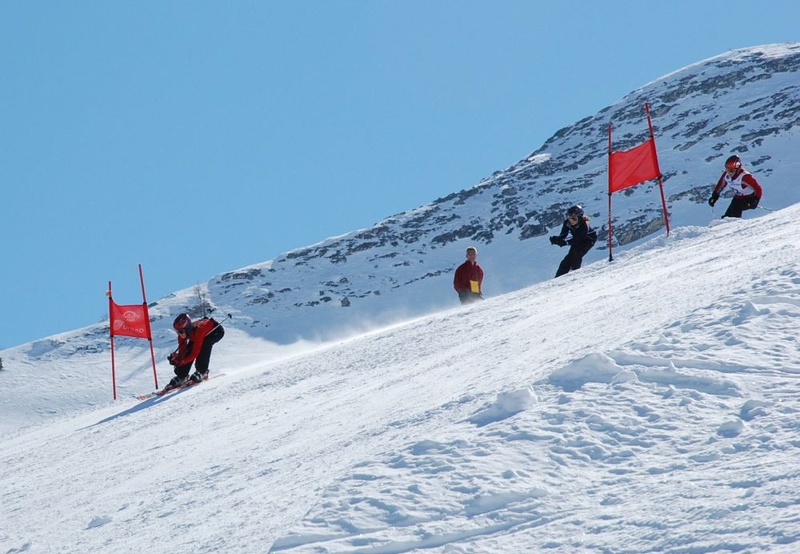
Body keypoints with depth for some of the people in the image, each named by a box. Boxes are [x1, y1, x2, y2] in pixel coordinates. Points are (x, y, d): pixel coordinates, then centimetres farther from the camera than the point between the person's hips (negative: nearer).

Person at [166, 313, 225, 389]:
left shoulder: (198, 332, -43)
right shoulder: (182, 334, -23)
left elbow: (195, 353, -40)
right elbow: (182, 352, -17)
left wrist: (181, 362, -44)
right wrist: (176, 357, -37)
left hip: (217, 330, -6)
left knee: (204, 345, -33)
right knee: (188, 351, -10)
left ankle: (202, 372, -20)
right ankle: (181, 377, 1)